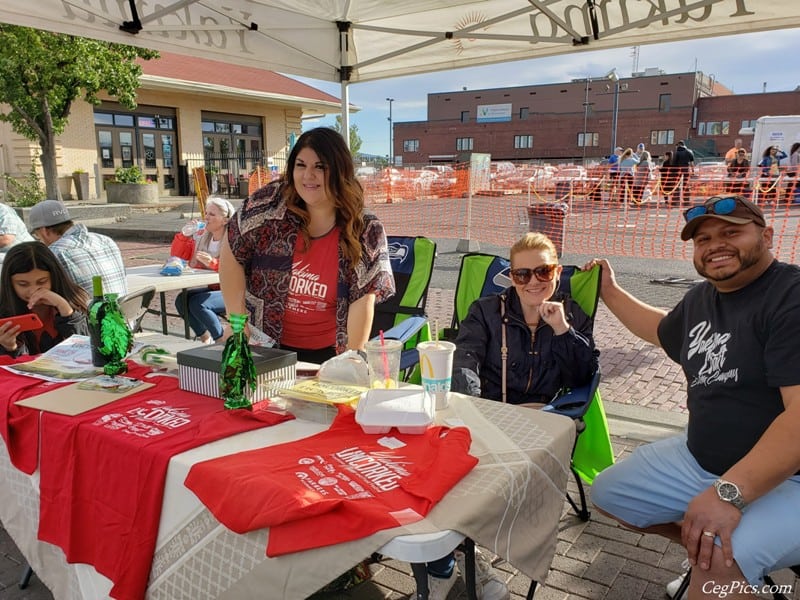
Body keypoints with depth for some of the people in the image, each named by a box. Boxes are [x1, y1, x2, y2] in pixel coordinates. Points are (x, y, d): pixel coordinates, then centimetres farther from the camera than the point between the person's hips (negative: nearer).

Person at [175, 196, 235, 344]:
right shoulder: (203, 237, 7)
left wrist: (213, 263, -36)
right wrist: (184, 235, -4)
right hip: (213, 288, 7)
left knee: (198, 303, -27)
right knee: (181, 300, -15)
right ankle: (204, 336, 5)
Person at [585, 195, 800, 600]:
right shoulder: (702, 297, 5)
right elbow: (665, 332, 28)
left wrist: (729, 493, -35)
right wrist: (609, 292, 25)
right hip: (700, 460, 9)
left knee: (720, 560, -34)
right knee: (607, 493, 10)